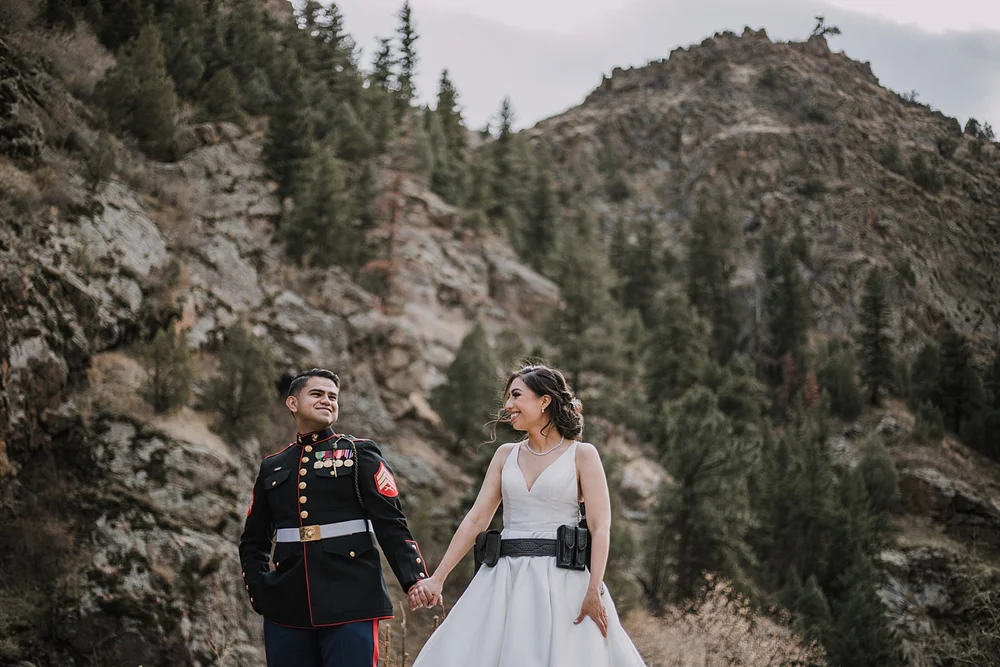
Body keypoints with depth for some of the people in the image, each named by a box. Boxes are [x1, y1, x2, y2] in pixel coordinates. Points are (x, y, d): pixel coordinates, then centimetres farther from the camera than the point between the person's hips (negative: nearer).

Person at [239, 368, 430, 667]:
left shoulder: (360, 454, 6)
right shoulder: (272, 467, 17)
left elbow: (391, 524, -3)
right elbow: (253, 542, 22)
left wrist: (414, 580, -15)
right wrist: (258, 590, 6)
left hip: (351, 603, -4)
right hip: (286, 607, 4)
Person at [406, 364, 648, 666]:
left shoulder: (582, 455, 0)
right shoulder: (506, 455, 13)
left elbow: (600, 527, -7)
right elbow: (476, 519, 9)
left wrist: (594, 590, -19)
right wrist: (437, 578, 0)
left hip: (562, 580, -4)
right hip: (505, 579, 4)